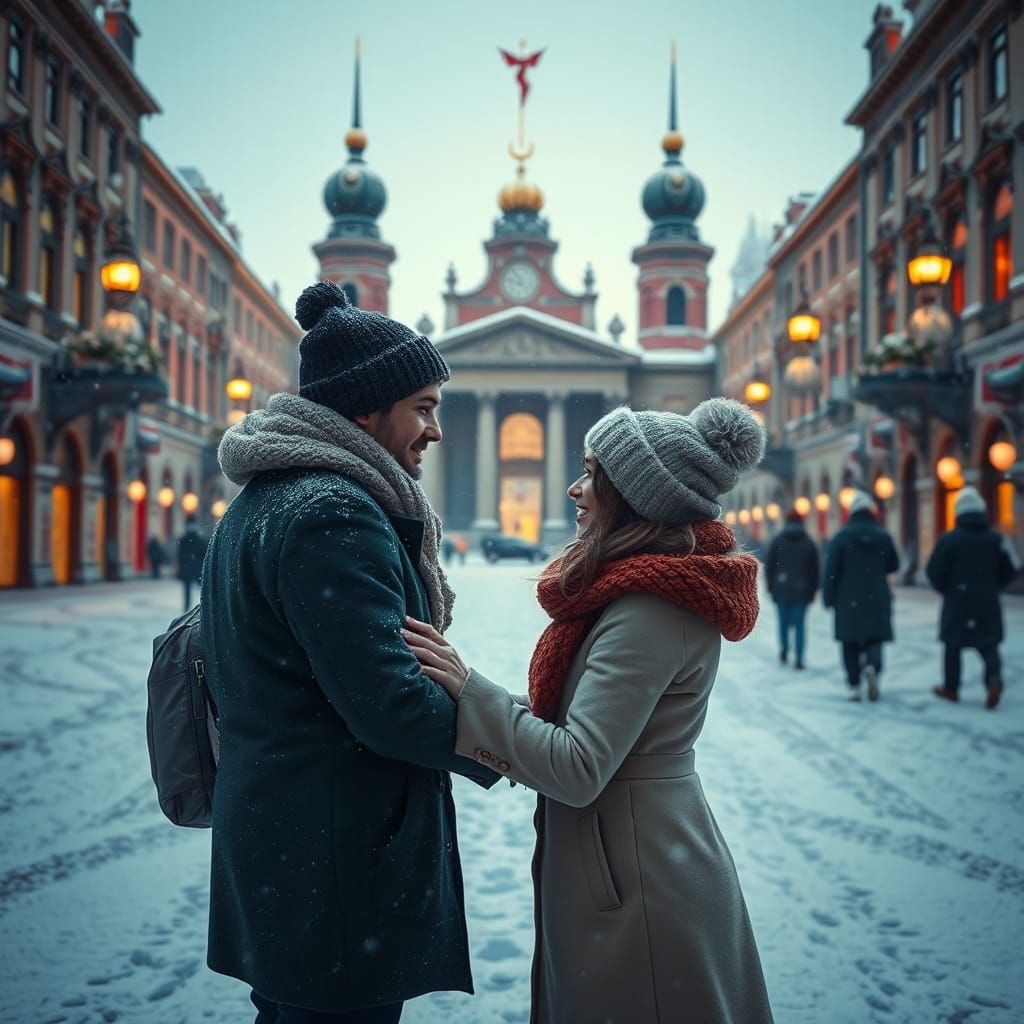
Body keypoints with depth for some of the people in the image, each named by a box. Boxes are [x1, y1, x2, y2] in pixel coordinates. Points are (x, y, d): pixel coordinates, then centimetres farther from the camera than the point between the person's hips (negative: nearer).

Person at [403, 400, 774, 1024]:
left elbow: (578, 771, -26)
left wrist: (469, 688, -20)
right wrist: (504, 744, 0)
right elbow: (594, 729, 11)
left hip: (637, 884, -9)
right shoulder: (655, 583, 9)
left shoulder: (649, 610, -23)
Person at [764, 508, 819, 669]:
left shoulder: (777, 542, 4)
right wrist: (812, 590, 11)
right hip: (802, 591, 0)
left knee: (783, 622, 13)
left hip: (781, 590, 0)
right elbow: (815, 569, 5)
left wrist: (771, 587, 10)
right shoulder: (809, 543, 5)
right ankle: (799, 658, -6)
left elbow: (769, 567, 4)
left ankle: (784, 650, 8)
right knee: (799, 623, -1)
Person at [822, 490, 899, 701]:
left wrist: (828, 598, -1)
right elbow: (894, 565, 10)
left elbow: (831, 570, -8)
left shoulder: (842, 537, -6)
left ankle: (854, 686, 5)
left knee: (851, 643, 7)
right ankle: (872, 667, -22)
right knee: (874, 639, 7)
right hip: (877, 599, 1)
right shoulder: (883, 536, 1)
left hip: (848, 600, -1)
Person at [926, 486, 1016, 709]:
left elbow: (934, 572, -8)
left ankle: (951, 688, 18)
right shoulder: (995, 540, 0)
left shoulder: (949, 540, -10)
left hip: (957, 604, -2)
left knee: (953, 645, 11)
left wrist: (946, 590, 11)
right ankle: (994, 678, -19)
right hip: (988, 604, 2)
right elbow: (1008, 573, 4)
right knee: (989, 644, 7)